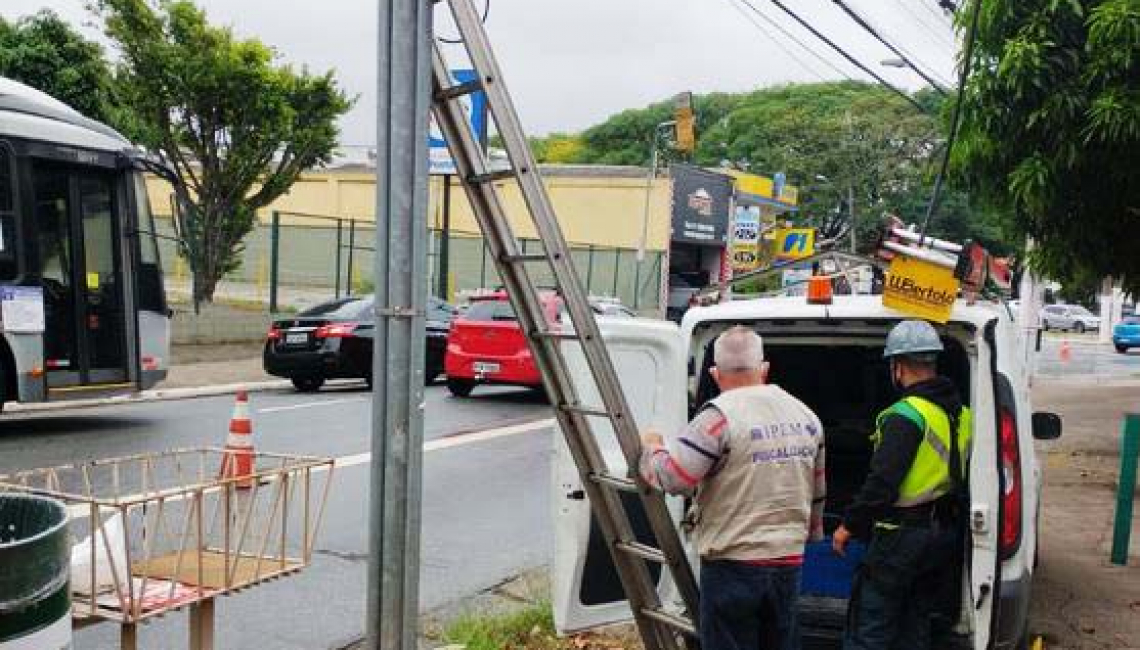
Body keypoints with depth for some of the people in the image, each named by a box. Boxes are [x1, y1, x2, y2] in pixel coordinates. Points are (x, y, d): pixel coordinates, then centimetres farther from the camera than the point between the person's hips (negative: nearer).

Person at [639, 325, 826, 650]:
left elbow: (673, 477, -17)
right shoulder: (805, 415, 9)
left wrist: (651, 447, 2)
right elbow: (816, 492, 18)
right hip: (789, 561, 7)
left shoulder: (720, 415, -15)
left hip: (733, 561, -6)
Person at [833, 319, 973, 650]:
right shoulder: (961, 414, 7)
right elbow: (962, 477, 16)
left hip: (902, 536, -8)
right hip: (945, 535, 8)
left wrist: (849, 525, -13)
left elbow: (882, 483, -23)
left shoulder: (907, 415, -20)